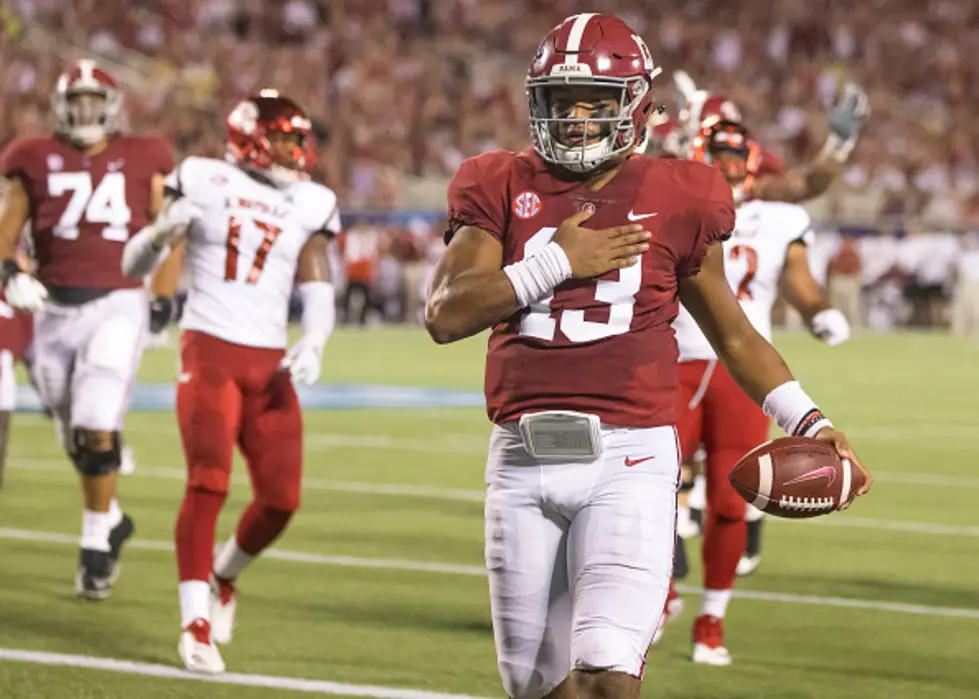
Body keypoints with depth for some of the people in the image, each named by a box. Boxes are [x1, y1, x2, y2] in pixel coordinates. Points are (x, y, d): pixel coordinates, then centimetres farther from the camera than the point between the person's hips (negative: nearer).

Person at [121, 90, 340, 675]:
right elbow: (134, 266, 5)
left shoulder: (309, 206, 10)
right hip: (210, 349, -4)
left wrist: (313, 345, -12)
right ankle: (195, 621, -11)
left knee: (281, 498, -3)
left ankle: (223, 577, 27)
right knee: (209, 480, -16)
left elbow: (319, 293, 8)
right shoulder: (203, 183, 1)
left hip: (269, 363, 4)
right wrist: (163, 231, -16)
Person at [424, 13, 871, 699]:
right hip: (524, 458, 3)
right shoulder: (504, 189, 6)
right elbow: (446, 315, -5)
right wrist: (556, 263, -12)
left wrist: (808, 421, 7)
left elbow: (734, 335, 16)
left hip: (627, 459, -2)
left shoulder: (673, 200, 4)